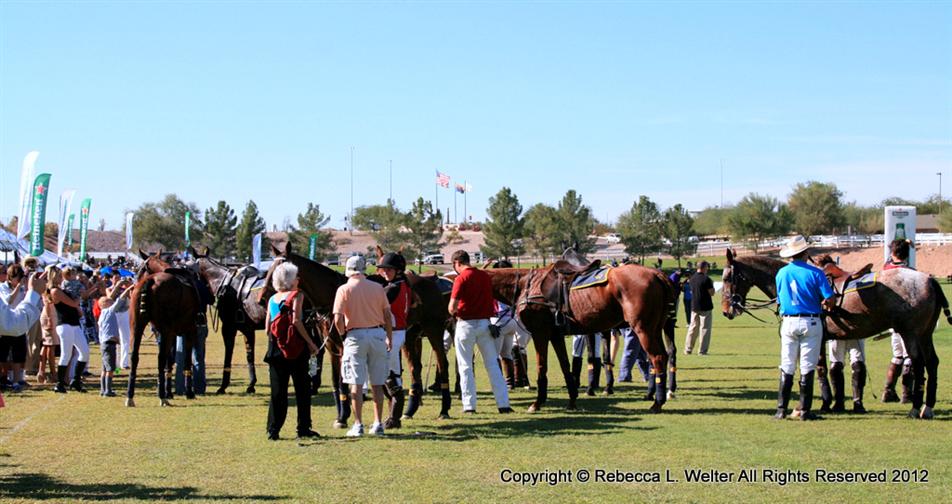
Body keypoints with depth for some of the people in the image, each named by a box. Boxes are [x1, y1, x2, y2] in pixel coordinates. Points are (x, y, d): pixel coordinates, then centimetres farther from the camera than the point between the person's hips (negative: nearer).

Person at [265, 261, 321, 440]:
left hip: (276, 349, 5)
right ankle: (303, 428, 8)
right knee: (302, 389, 7)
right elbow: (296, 321, -18)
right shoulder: (296, 296, -7)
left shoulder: (272, 299, 9)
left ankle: (273, 430, 5)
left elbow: (267, 327, 8)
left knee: (277, 390, 8)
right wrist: (311, 343, -13)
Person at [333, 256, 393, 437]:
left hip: (355, 335, -3)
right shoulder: (377, 288, 4)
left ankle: (358, 425, -2)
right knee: (377, 384, 10)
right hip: (377, 334, 3)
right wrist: (389, 338, 17)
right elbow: (388, 315, 7)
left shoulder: (344, 289, -4)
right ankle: (378, 424, 13)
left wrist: (343, 334, 7)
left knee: (356, 383, 0)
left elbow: (338, 319, -11)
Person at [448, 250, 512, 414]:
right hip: (485, 322, 5)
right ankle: (503, 404, 6)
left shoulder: (461, 278, -11)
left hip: (466, 324, -5)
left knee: (465, 366, 5)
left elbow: (452, 306, -16)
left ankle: (469, 405, 5)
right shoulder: (485, 276, 7)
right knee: (492, 364, 8)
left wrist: (454, 312, 4)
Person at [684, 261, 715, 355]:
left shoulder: (692, 279, 6)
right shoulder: (706, 279, -14)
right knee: (705, 329, 1)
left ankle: (688, 349, 15)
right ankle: (702, 350, 0)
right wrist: (712, 285, 5)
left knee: (693, 328, 13)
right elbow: (711, 293, -13)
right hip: (705, 307, -6)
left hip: (694, 307, 6)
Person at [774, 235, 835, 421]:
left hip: (788, 322, 3)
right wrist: (823, 304, 10)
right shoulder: (815, 273, -8)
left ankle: (781, 409, 6)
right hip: (811, 323, -3)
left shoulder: (781, 273, 3)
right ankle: (805, 410, 3)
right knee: (807, 367, 2)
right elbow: (830, 300, -10)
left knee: (786, 368, 8)